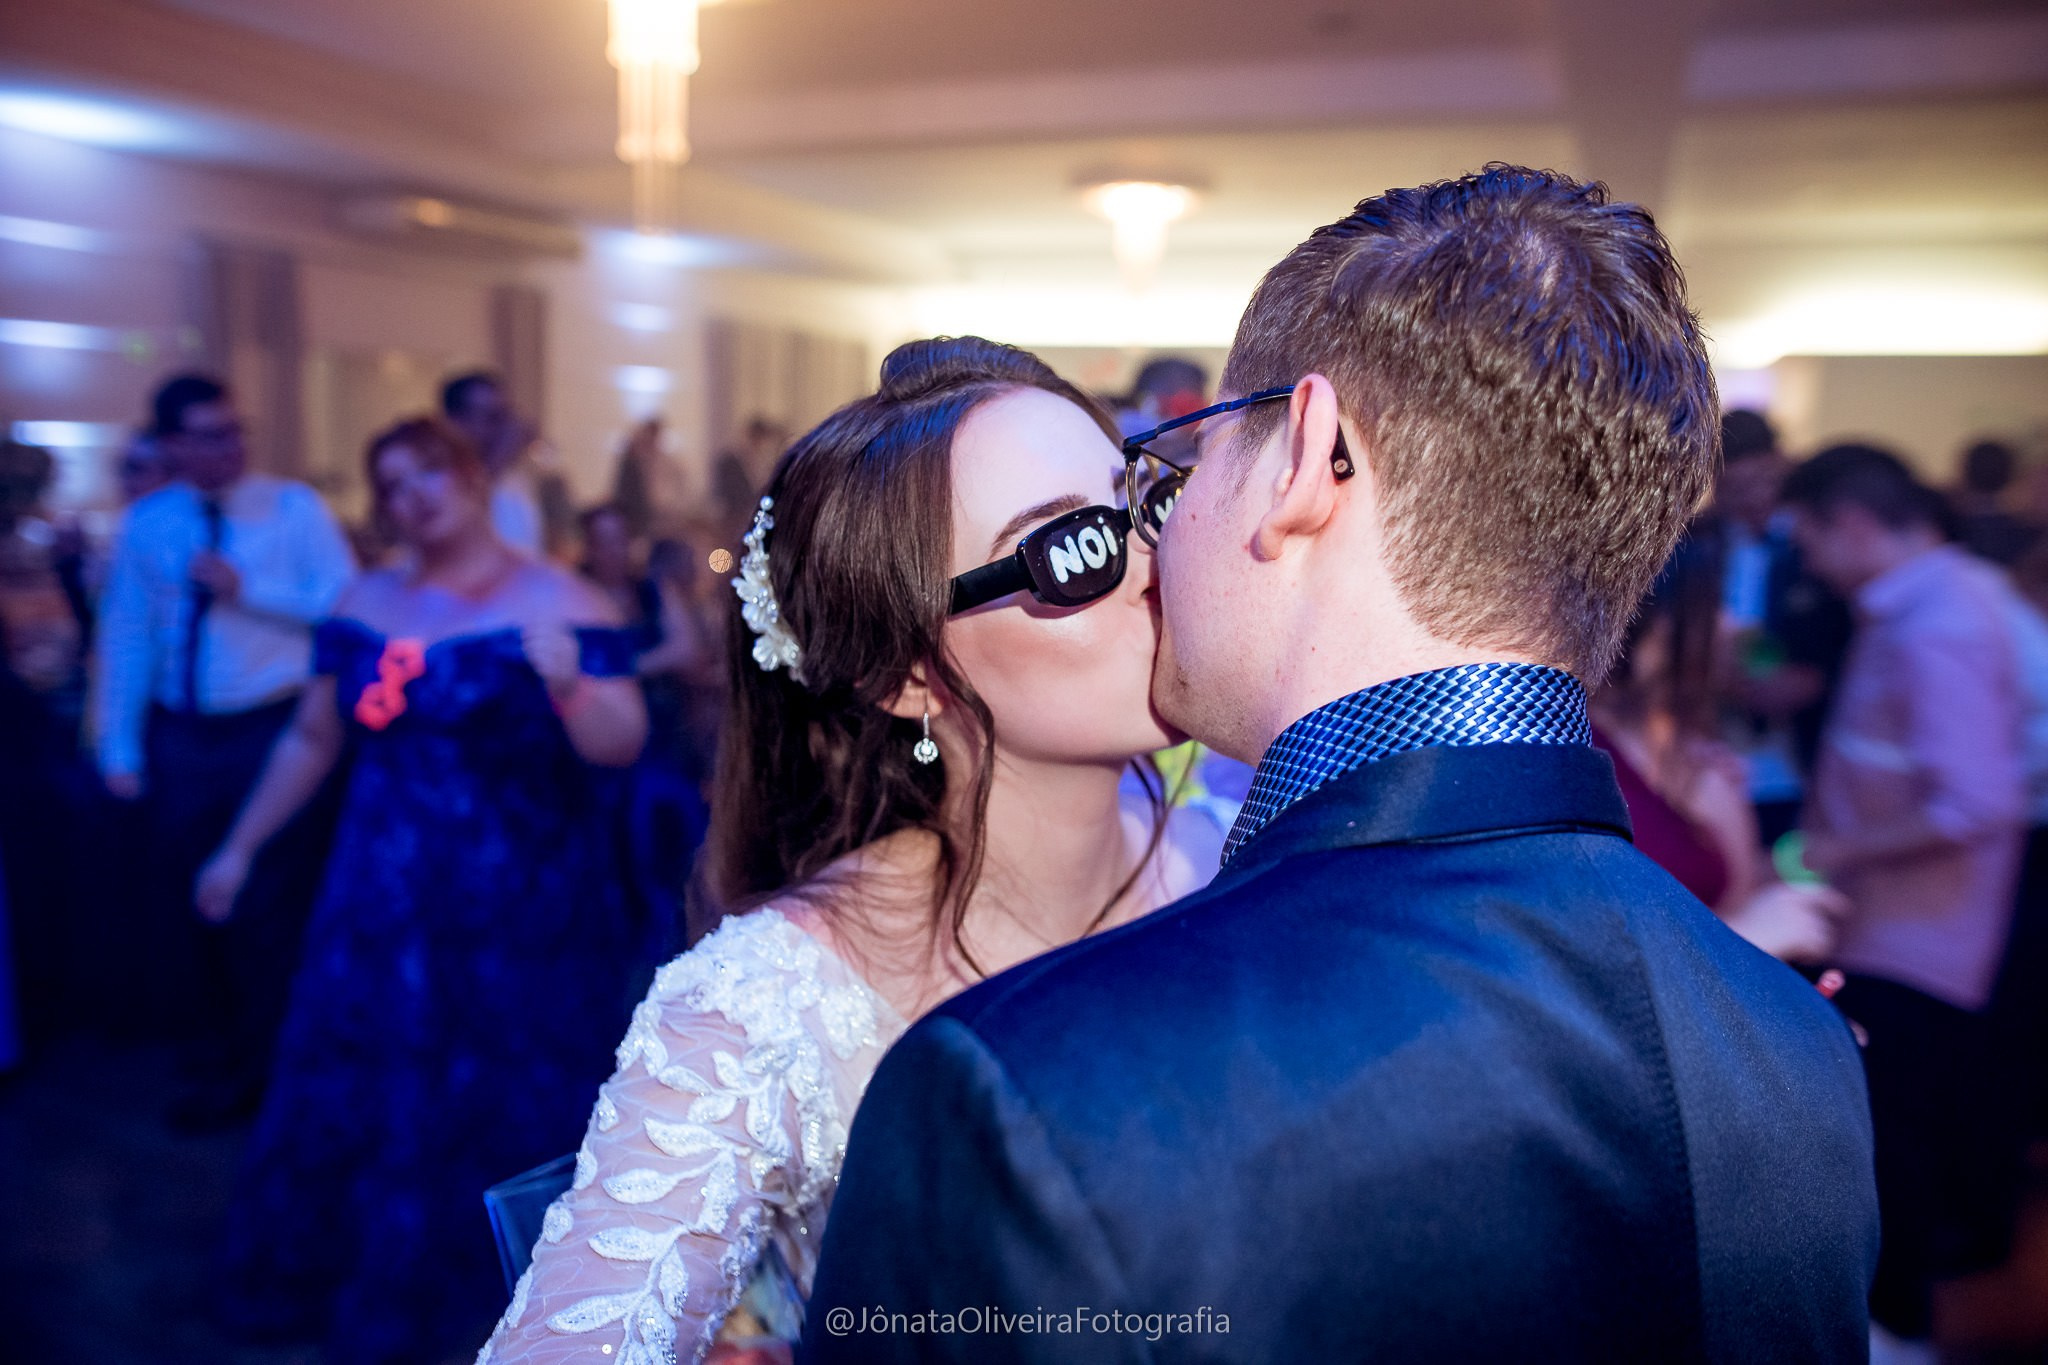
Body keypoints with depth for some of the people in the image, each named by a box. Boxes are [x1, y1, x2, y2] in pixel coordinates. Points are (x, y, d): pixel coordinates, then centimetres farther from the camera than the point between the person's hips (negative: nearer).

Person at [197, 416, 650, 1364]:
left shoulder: (556, 600, -10)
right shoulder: (366, 603, 6)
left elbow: (622, 745, -18)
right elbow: (313, 738, 14)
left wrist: (568, 682, -37)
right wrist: (240, 847, 16)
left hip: (522, 910, -4)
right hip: (385, 903, 5)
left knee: (512, 1103, 7)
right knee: (361, 1095, 12)